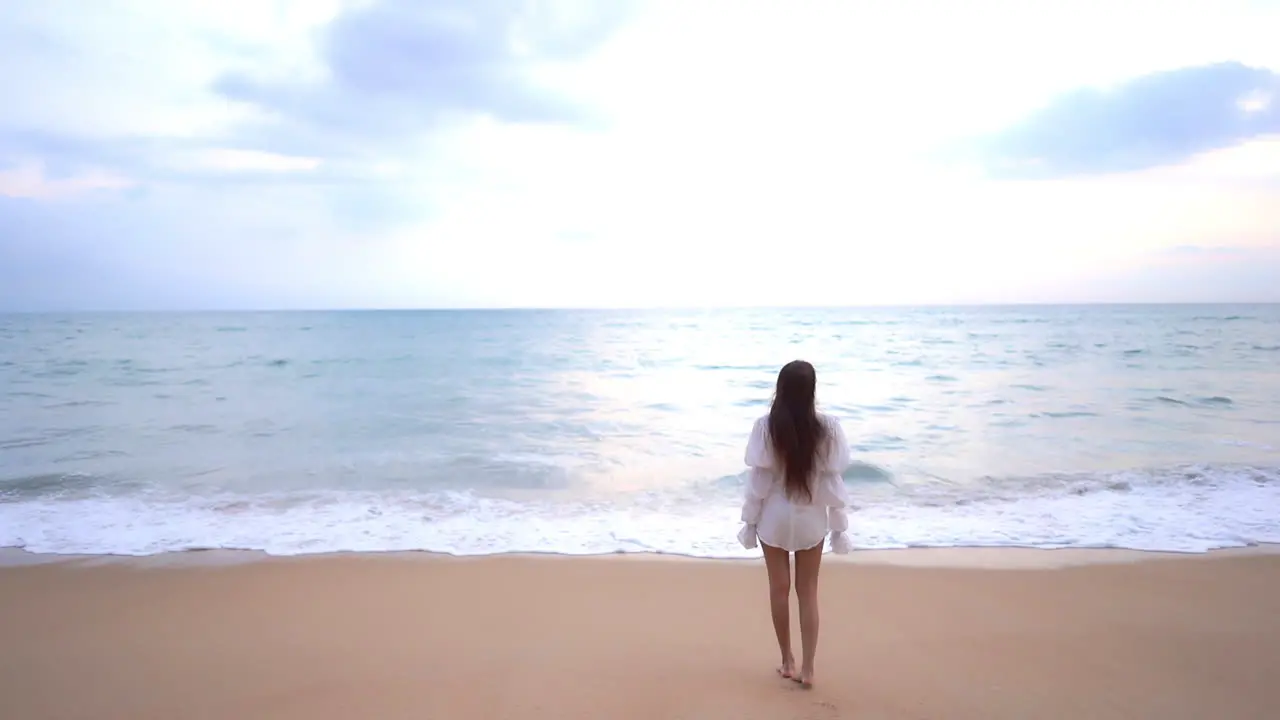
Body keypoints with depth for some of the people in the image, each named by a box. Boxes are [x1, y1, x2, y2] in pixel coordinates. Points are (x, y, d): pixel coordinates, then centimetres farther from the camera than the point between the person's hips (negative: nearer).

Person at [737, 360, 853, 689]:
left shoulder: (766, 426, -15)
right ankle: (807, 668, 15)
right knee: (808, 591, 13)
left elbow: (758, 479, -10)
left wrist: (749, 521, 1)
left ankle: (787, 661, 26)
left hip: (774, 517, 0)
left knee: (780, 588, 14)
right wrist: (840, 526, 2)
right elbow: (833, 480, -8)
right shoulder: (827, 427, -14)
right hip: (811, 519, 1)